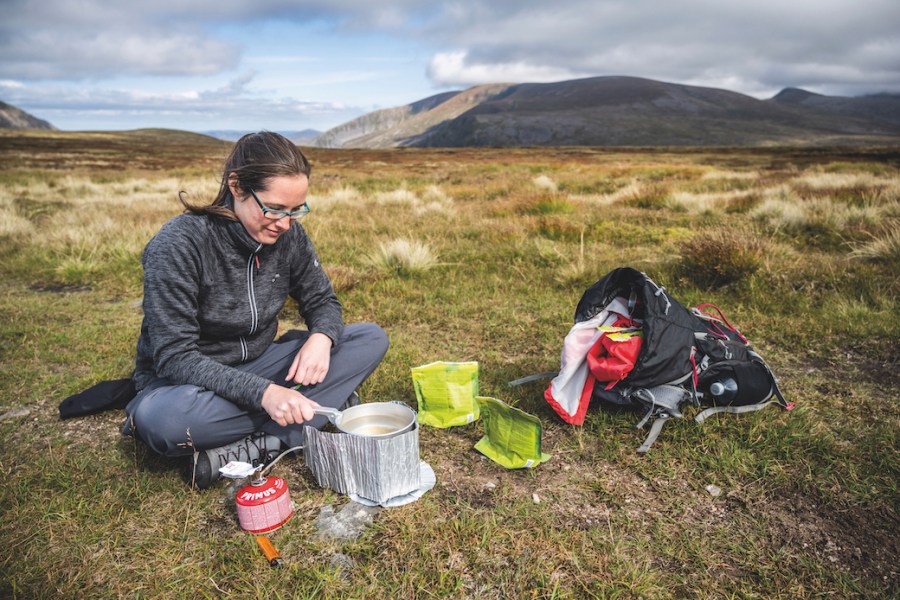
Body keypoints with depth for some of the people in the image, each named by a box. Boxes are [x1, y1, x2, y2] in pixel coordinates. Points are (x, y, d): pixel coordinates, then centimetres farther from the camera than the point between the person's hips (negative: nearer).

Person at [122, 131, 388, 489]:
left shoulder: (289, 235, -9)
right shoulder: (178, 245, -23)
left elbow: (323, 301, 3)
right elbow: (173, 357, -25)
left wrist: (321, 338, -22)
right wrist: (263, 393, -37)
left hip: (258, 366, 5)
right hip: (188, 381, -5)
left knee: (371, 339, -12)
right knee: (160, 418, -40)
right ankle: (326, 409, -22)